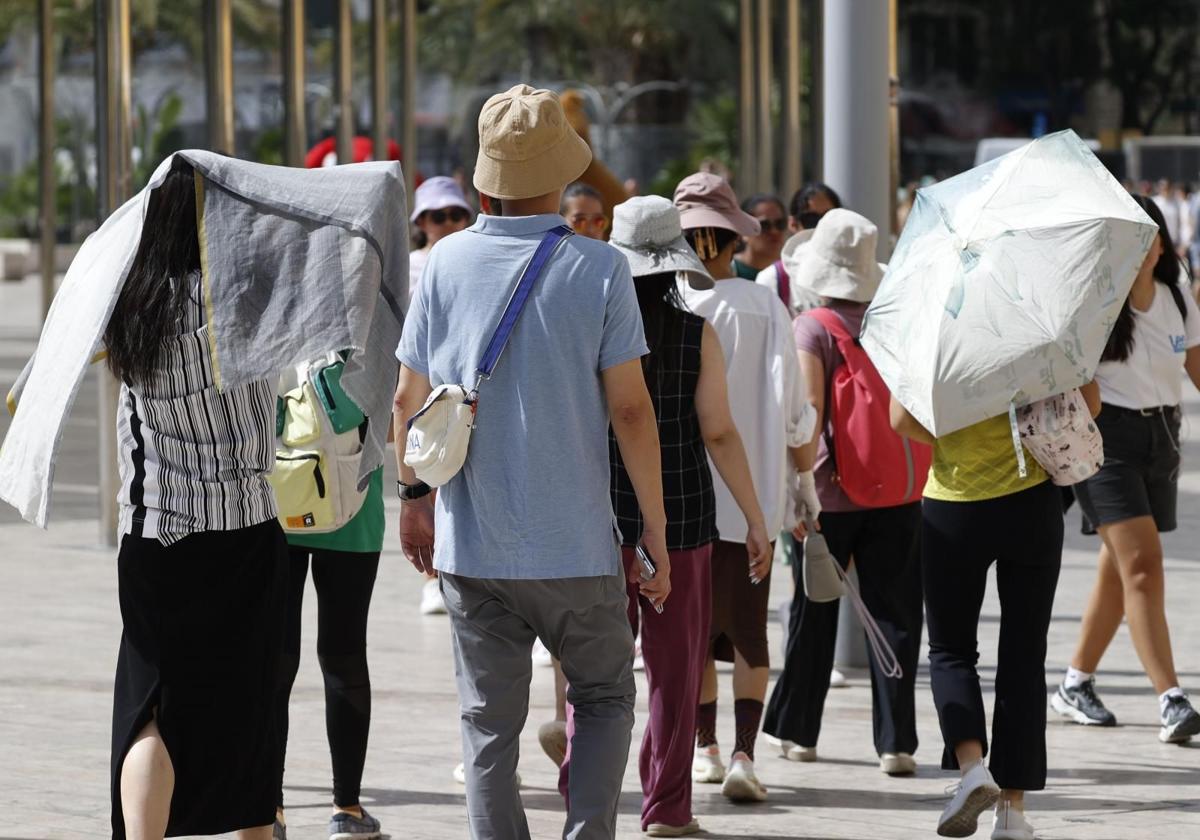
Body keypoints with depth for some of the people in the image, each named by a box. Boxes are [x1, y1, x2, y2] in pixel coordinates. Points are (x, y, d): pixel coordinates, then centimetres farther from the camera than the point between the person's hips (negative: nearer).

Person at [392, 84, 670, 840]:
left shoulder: (448, 262, -1)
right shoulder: (599, 270, -8)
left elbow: (409, 396, 5)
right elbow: (630, 409, -8)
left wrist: (415, 493, 21)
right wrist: (656, 530, -1)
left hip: (472, 544, 2)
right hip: (576, 544, -2)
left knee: (490, 723, 9)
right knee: (605, 697, 16)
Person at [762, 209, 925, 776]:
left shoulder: (811, 329, -8)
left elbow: (809, 408, -18)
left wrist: (801, 477, -18)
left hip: (829, 494, -2)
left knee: (813, 615, 12)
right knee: (894, 616, 3)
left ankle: (798, 730, 22)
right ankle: (895, 743, -3)